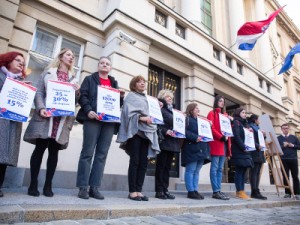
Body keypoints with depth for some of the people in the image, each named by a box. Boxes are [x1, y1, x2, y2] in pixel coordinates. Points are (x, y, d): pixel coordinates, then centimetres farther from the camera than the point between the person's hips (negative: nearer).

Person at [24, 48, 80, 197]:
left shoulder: (73, 79, 19)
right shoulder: (48, 73, 13)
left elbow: (75, 101, 15)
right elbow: (39, 92, 3)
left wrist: (77, 91, -5)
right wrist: (41, 108, -13)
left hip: (63, 118, 2)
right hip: (46, 115, -2)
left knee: (54, 150, 2)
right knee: (40, 148, -3)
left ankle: (48, 185, 8)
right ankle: (33, 185, 6)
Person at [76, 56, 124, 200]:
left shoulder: (114, 83, 24)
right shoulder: (90, 79, 13)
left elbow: (119, 102, 22)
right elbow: (83, 96, 0)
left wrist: (121, 96, 0)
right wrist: (88, 110, -16)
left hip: (110, 121, 4)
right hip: (93, 119, -3)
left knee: (102, 154, 2)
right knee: (88, 152, -5)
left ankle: (95, 187, 8)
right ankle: (83, 187, 3)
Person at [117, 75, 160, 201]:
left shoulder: (146, 99, 25)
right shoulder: (131, 96, 6)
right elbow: (129, 113, -8)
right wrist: (141, 118, -20)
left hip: (146, 132, 6)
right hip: (135, 131, -6)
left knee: (143, 162, 2)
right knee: (135, 161, -7)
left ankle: (138, 190, 9)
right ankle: (132, 191, 1)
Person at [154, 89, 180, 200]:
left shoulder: (172, 110, 23)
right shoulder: (160, 109, -1)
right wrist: (165, 131, -22)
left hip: (172, 142, 7)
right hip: (164, 141, -7)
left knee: (167, 167, 9)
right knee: (161, 166, -2)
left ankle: (165, 190, 15)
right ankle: (159, 191, 5)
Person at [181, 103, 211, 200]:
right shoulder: (187, 119, -1)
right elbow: (185, 131, -15)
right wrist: (195, 137, -22)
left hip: (201, 149, 8)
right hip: (192, 149, -8)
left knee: (196, 171, 10)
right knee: (190, 170, -4)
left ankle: (195, 190, 15)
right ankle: (191, 191, 1)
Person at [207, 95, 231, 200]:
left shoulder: (225, 115, 22)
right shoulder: (212, 113, 1)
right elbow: (211, 128, -10)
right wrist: (221, 137, -16)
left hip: (224, 143, 8)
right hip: (216, 143, -7)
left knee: (220, 168, 8)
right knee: (215, 168, -6)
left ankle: (218, 190, 13)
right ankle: (216, 191, -3)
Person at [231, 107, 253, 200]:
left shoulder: (245, 124, 23)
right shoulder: (236, 122, -4)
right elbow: (236, 136, -15)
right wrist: (243, 147, -16)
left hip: (245, 151, 9)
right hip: (239, 151, -9)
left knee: (243, 171, 7)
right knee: (239, 171, -7)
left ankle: (241, 191, 11)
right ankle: (240, 191, -3)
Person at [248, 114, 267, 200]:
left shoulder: (257, 128, 25)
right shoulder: (251, 127, -3)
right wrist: (258, 146, -21)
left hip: (259, 153, 9)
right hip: (254, 153, -9)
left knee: (257, 173, 6)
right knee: (254, 172, -10)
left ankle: (255, 192, 8)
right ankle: (254, 192, -10)